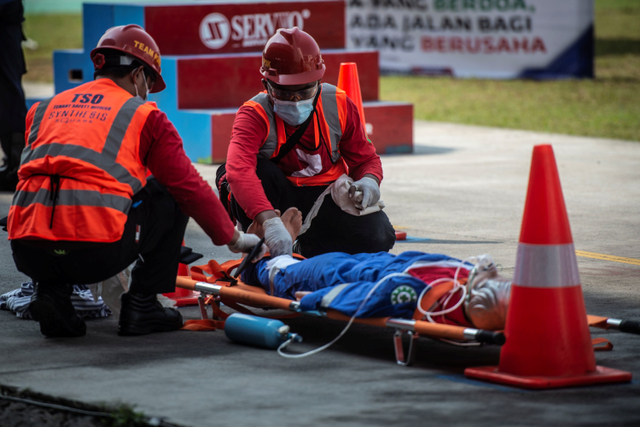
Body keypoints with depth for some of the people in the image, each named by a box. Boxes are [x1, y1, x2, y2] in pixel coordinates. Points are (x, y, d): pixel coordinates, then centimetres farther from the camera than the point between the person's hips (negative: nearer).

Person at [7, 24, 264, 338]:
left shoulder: (43, 109, 23)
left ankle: (51, 291, 14)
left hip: (25, 252, 4)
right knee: (172, 196, 20)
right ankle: (141, 306, 19)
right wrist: (234, 238, 29)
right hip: (97, 253, -4)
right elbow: (190, 187, 15)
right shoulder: (144, 115, 13)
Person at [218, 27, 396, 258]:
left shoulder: (338, 105, -9)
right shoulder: (254, 114, -22)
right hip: (280, 200, -3)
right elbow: (239, 170, -41)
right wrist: (270, 220, -57)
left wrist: (369, 180, -25)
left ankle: (306, 248, 4)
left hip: (325, 196, 3)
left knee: (379, 238, -20)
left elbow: (365, 159, 3)